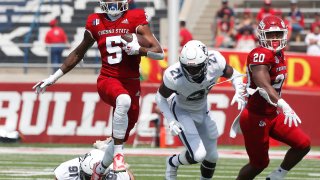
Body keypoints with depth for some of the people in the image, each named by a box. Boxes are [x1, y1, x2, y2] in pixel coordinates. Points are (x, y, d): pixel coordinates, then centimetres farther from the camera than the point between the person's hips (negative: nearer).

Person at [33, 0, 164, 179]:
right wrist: (53, 78, 22)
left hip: (131, 83, 1)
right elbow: (78, 53, 19)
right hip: (107, 79, -1)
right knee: (124, 100, -38)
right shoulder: (96, 23, 4)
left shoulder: (136, 19, -4)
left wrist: (138, 49, -28)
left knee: (120, 139, 8)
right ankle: (118, 153, -29)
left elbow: (159, 53, -9)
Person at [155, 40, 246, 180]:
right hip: (182, 111, -5)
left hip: (202, 110, 5)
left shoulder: (215, 63, -29)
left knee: (212, 156, 13)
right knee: (198, 155, -19)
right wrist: (171, 121, -26)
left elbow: (234, 75, -8)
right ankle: (173, 162, 14)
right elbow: (160, 98, -16)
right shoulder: (174, 76, -36)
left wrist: (239, 93, -26)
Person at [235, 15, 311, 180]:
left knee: (303, 145, -1)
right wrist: (284, 106, -47)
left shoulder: (279, 55, 8)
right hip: (256, 118, -9)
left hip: (272, 115, 9)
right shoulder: (260, 55, -21)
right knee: (259, 164, 3)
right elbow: (264, 86, -34)